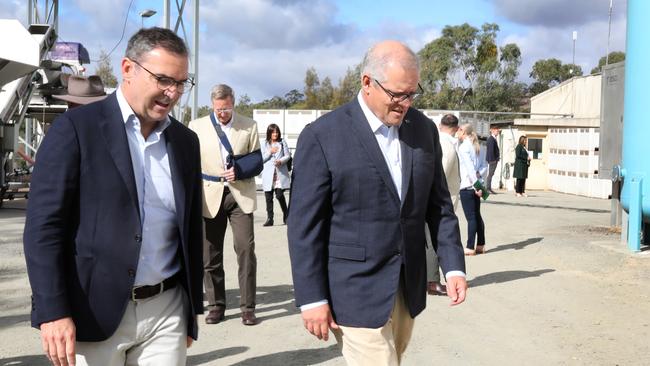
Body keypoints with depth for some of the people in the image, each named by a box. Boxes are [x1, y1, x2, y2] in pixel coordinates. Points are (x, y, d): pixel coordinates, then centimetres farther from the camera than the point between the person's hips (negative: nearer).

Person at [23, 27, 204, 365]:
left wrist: (192, 309, 15)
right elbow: (43, 223, -9)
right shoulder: (75, 128, -6)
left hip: (166, 313, 4)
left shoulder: (185, 141, 9)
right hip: (92, 313, -4)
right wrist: (52, 312, -14)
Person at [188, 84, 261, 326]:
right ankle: (216, 305, 19)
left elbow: (257, 160, 7)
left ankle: (247, 307, 2)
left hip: (240, 195, -1)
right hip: (210, 197, 1)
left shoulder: (249, 126, 5)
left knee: (246, 249, -7)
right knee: (210, 254, 6)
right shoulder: (197, 126, 6)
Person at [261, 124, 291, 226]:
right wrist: (270, 152, -10)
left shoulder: (282, 143, 7)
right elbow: (261, 159, 3)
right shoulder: (265, 144, 7)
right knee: (268, 197, 2)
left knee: (279, 195, -11)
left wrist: (280, 161, -13)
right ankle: (269, 219, 9)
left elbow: (288, 156, 5)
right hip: (268, 174, 1)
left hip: (280, 173, -1)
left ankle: (286, 215, 10)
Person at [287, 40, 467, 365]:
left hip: (408, 287, 6)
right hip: (357, 291, -5)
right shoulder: (322, 136, -11)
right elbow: (305, 224, -10)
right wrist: (311, 298, -12)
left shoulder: (424, 129, 5)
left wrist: (453, 265, 2)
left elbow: (438, 204, 10)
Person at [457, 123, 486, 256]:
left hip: (467, 186, -8)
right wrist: (478, 184, 6)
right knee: (477, 216, 12)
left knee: (470, 217, -7)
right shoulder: (474, 146, 14)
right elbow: (478, 166, 12)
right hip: (475, 185, 8)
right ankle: (480, 245, 17)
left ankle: (470, 247, -4)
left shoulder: (463, 147, -11)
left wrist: (476, 185, -21)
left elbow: (470, 167, -18)